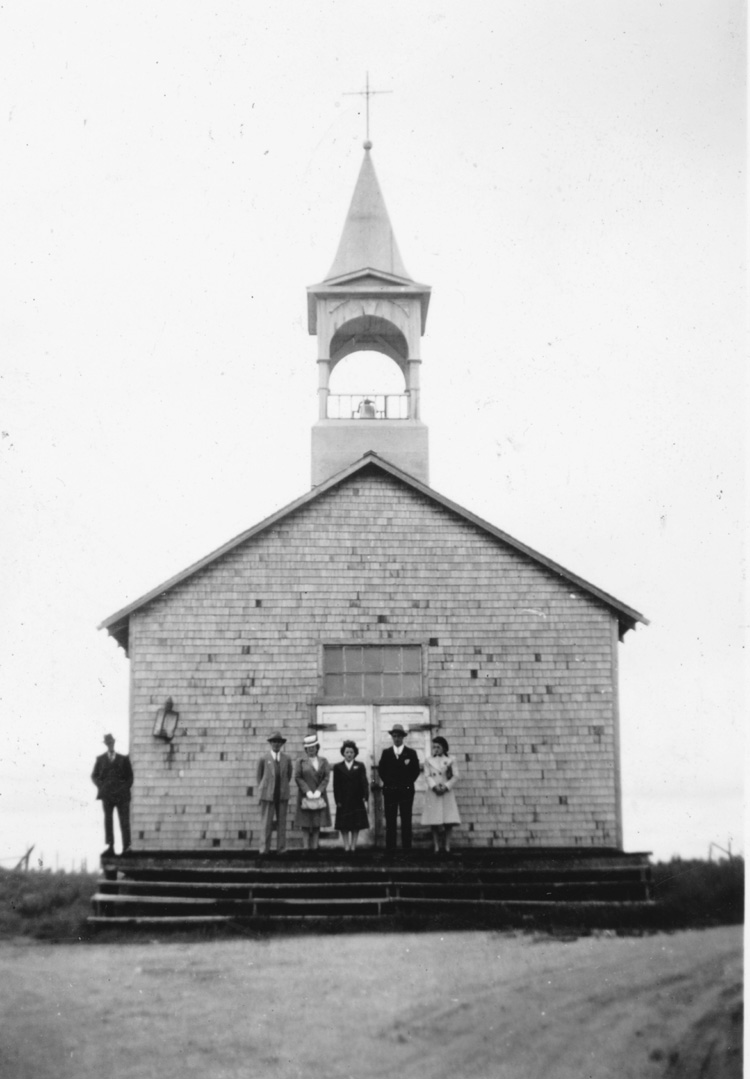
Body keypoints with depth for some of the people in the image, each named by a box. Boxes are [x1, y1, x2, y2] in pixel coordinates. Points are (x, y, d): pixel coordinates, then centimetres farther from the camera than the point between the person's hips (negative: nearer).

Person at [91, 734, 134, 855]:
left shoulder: (124, 759, 10)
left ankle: (126, 846, -7)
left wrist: (125, 788, -4)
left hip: (122, 795, -1)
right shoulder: (100, 759, 12)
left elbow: (130, 776, 10)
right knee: (108, 819, -4)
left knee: (124, 821, -6)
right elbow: (94, 775, 13)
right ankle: (110, 846, -5)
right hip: (107, 795, 1)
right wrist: (101, 787, -3)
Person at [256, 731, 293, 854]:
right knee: (266, 822, -4)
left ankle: (281, 849, 6)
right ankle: (265, 848, 0)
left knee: (282, 822, 3)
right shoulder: (264, 759, 0)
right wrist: (263, 789, 7)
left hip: (282, 795, 2)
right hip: (268, 794, -2)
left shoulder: (287, 759, 6)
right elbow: (258, 775, 10)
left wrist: (284, 788, 13)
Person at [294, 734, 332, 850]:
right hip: (305, 796, -2)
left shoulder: (323, 761, 9)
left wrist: (318, 791, -12)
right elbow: (297, 778, -4)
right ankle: (307, 847, -1)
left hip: (319, 796, 2)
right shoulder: (301, 761, 4)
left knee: (317, 824, -1)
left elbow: (326, 777, 1)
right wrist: (308, 791, -13)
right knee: (306, 823, -4)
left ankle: (315, 847, 0)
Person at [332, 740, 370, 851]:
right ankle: (346, 846, 6)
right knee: (344, 825, 1)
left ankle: (353, 846, 10)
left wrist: (365, 799, -10)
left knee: (356, 825, 3)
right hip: (343, 801, 0)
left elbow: (364, 783, -1)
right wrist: (337, 800, -7)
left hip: (357, 800, 0)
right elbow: (336, 785, 1)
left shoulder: (360, 766, 4)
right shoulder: (338, 767, 4)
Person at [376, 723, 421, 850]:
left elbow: (415, 771, 7)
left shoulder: (411, 753, 6)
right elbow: (381, 770, 12)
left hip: (406, 791, -1)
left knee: (406, 820, -2)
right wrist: (387, 783, 4)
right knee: (390, 820, -1)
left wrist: (408, 784, 1)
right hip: (390, 791, 1)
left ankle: (406, 847, 0)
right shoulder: (386, 753, 10)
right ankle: (389, 847, 0)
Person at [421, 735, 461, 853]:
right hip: (433, 793, 0)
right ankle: (436, 847, 0)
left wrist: (446, 787, -12)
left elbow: (455, 776, 2)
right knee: (434, 823, -3)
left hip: (446, 793, 0)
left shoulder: (450, 761, 9)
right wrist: (434, 786, -14)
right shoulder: (428, 760, 11)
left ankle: (447, 847, -4)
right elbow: (427, 776, 2)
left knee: (448, 823, -6)